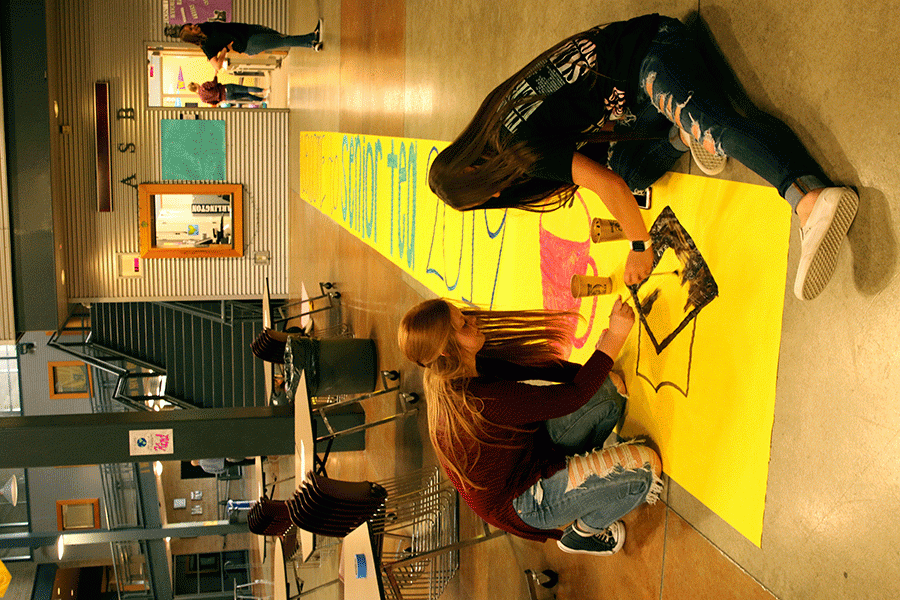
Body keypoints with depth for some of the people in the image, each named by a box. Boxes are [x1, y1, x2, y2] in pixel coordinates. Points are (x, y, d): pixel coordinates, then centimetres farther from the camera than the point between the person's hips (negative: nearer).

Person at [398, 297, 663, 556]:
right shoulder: (480, 400, -38)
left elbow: (526, 368, 2)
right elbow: (574, 396, -34)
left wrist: (589, 371, -5)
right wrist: (616, 335, -28)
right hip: (517, 503, -9)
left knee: (611, 388, 2)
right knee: (646, 465, -17)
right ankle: (581, 532, 8)